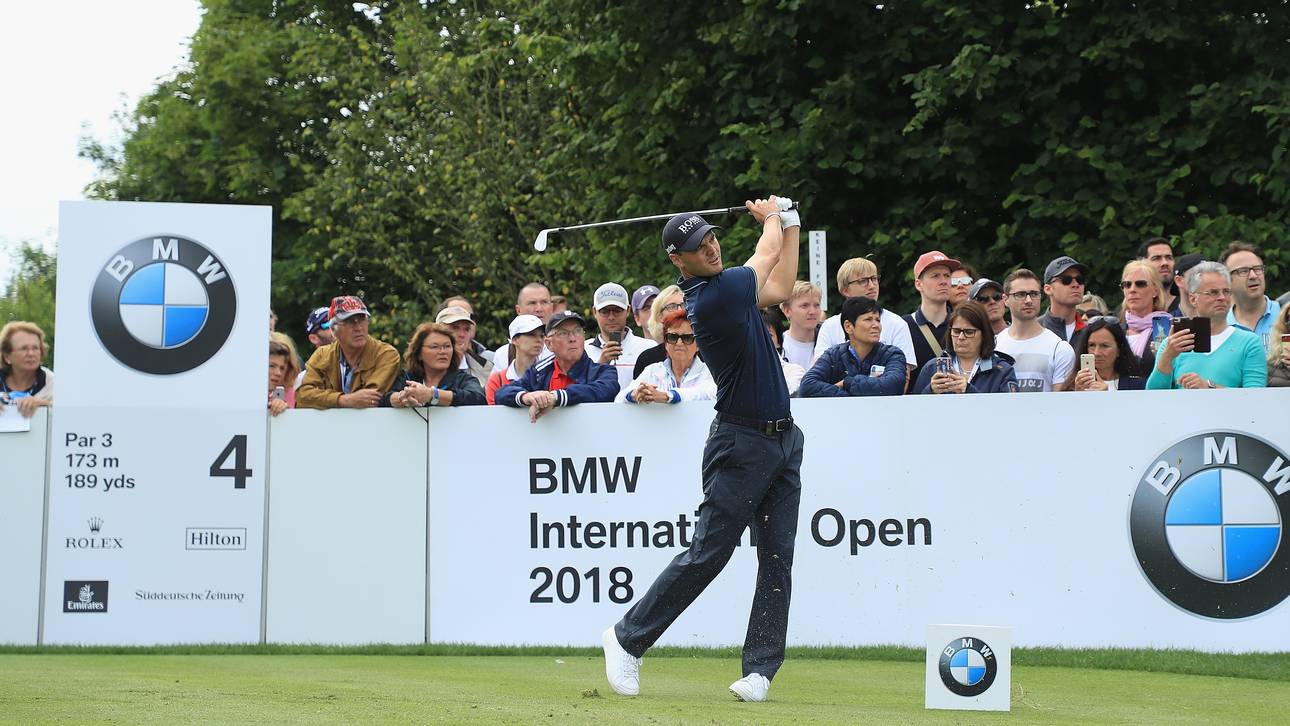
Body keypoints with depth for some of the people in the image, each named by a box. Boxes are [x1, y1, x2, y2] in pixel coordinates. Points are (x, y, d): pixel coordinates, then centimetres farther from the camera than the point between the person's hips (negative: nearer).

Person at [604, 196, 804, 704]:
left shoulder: (719, 286, 8)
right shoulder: (713, 296, -18)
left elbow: (779, 288, 20)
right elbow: (768, 253, -1)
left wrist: (789, 223, 22)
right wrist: (771, 216, 18)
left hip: (783, 440, 8)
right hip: (742, 443, -8)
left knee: (777, 558, 2)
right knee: (708, 552, -6)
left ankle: (760, 668, 2)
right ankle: (628, 637, 8)